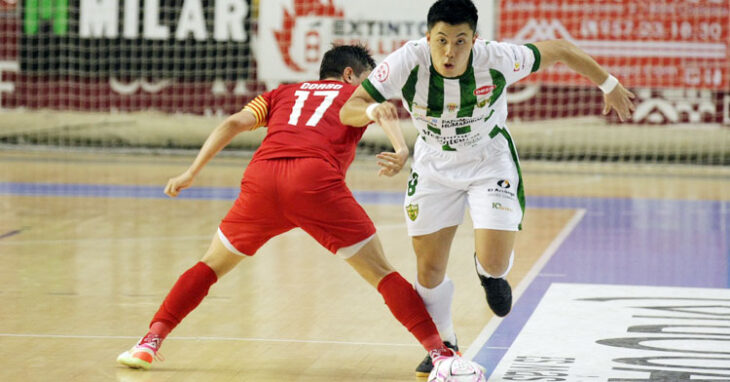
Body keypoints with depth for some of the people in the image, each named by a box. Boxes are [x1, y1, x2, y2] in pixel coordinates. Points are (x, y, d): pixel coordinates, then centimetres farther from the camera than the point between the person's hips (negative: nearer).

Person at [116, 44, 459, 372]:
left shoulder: (283, 93, 35)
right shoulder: (355, 93, 27)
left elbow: (234, 123, 20)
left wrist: (192, 172, 17)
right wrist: (401, 150, -14)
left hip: (260, 176, 3)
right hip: (315, 180, -3)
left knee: (212, 264, 22)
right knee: (380, 273, 6)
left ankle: (150, 342, 14)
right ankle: (438, 351, -1)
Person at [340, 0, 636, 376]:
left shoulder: (497, 59, -30)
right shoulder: (407, 62, -29)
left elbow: (558, 49, -13)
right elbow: (348, 110, -26)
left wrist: (609, 85, -1)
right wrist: (373, 109, -49)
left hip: (491, 162, -1)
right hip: (434, 166, 1)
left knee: (494, 262, -15)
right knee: (429, 270, 2)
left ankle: (489, 272, 25)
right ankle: (442, 345, 29)